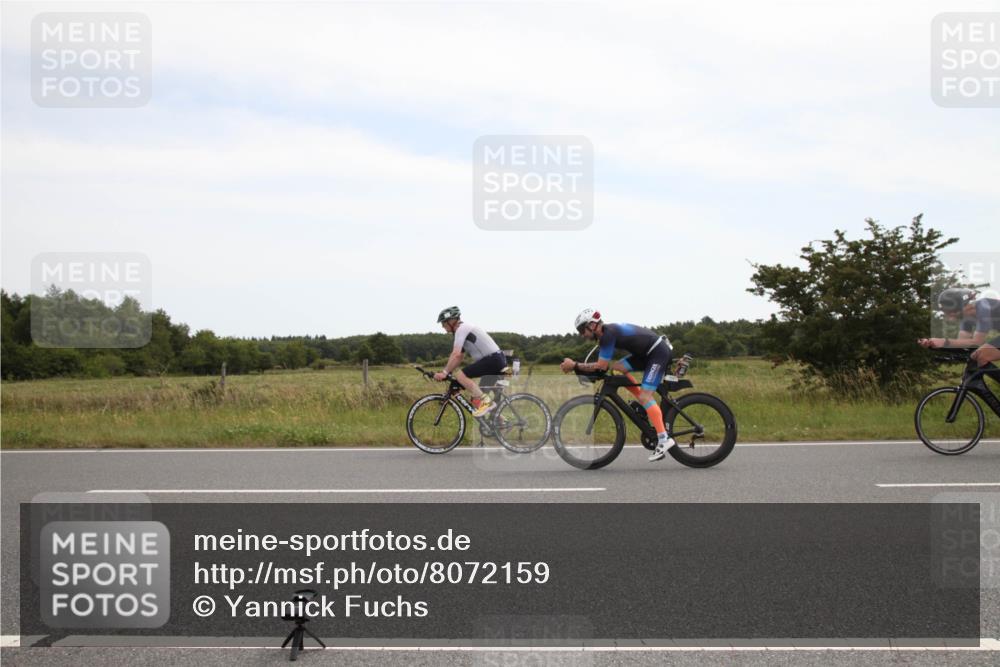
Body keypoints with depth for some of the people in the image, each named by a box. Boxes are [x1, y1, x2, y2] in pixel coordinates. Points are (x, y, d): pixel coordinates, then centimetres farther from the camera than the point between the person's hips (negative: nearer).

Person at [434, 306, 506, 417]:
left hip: (492, 359, -10)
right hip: (498, 359, 10)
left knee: (460, 375, -17)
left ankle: (485, 401, -18)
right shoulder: (465, 329, 21)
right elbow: (460, 357, 25)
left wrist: (445, 372, -16)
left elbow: (456, 355, -20)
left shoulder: (462, 329, -10)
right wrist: (445, 371, 19)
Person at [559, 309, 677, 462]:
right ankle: (650, 408, 9)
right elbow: (603, 365, 11)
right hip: (648, 352, 10)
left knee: (644, 396, -16)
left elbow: (601, 366, -21)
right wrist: (575, 366, 1)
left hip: (659, 352, -10)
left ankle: (664, 439, -20)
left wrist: (575, 366, -15)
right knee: (619, 368, 6)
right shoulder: (607, 332, 10)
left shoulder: (608, 334, -20)